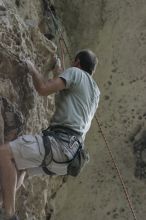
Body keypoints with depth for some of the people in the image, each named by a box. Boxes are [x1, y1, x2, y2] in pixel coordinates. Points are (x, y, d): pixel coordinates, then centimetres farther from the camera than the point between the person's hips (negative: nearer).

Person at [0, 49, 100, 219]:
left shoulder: (75, 73, 2)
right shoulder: (95, 92, 26)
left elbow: (43, 89, -13)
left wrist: (33, 70, 7)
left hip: (59, 141, -10)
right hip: (70, 149, 10)